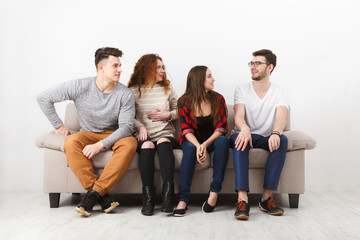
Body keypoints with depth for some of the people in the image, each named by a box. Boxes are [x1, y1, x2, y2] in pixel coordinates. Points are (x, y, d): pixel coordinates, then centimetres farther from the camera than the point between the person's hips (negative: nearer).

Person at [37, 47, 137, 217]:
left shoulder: (125, 94, -10)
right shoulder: (80, 87, -11)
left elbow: (126, 127, -16)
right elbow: (44, 98, -5)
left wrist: (101, 145, -29)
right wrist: (59, 126, -4)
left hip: (113, 135, 0)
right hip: (87, 133, 0)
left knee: (130, 143, -34)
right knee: (71, 143, -34)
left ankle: (94, 193, -32)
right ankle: (102, 197, -32)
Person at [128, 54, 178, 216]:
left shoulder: (167, 88, 15)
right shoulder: (133, 90, 8)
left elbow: (178, 110, 20)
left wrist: (168, 115, 0)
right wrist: (140, 126, -12)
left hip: (165, 134, 1)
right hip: (144, 136, -1)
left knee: (164, 142, -34)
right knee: (147, 145, -35)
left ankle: (168, 194, -42)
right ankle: (148, 197, -32)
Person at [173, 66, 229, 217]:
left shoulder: (218, 99, -2)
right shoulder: (184, 102, -5)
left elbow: (222, 127, -9)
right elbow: (186, 129, -10)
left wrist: (205, 144, -26)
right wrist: (198, 146, -31)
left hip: (212, 139, 1)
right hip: (192, 140, -1)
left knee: (223, 141, -31)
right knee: (190, 148, -34)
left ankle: (214, 192, -31)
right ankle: (183, 200, -35)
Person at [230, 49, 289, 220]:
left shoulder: (278, 93, 2)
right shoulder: (242, 90, 3)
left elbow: (281, 117, -18)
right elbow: (238, 116, -15)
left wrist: (275, 133, -43)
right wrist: (244, 128, -41)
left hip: (266, 139, 1)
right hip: (245, 134, -1)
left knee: (282, 140, -32)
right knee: (239, 138, -36)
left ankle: (267, 197, -31)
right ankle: (242, 198, -46)